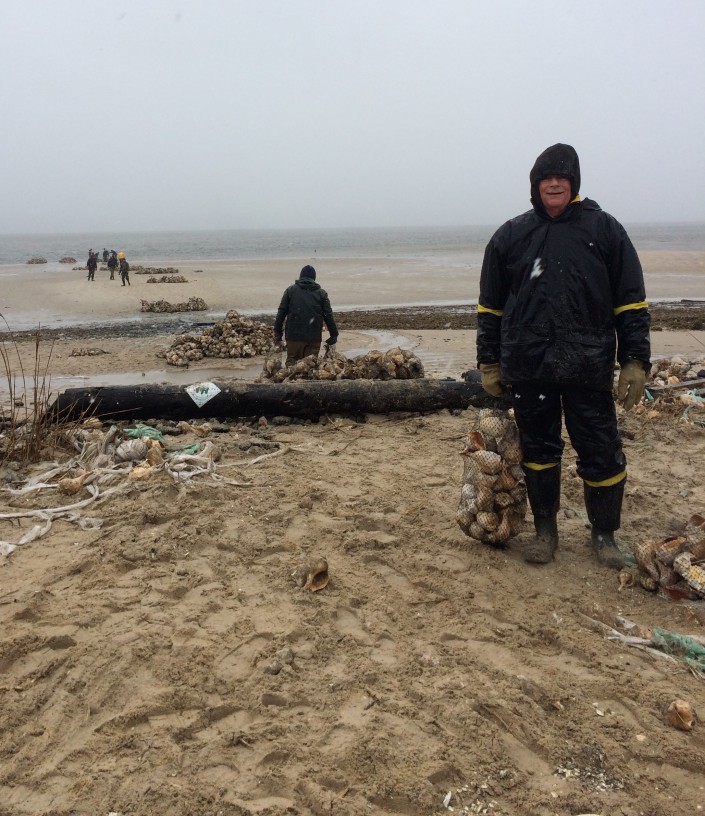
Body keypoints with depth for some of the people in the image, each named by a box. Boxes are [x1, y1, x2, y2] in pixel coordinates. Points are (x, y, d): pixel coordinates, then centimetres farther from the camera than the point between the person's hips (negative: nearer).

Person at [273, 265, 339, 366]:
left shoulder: (291, 290, 7)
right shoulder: (321, 293, 6)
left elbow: (281, 313, 5)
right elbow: (328, 316, 4)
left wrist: (277, 333, 9)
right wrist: (334, 335, 10)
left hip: (294, 336, 0)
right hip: (314, 338, 0)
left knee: (291, 363, 8)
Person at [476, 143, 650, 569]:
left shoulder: (605, 229, 2)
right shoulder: (511, 236, 7)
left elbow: (632, 304, 2)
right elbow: (490, 307, 11)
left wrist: (635, 361, -4)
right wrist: (490, 364, 8)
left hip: (588, 367, -1)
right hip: (528, 367, 2)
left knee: (601, 453, 4)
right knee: (538, 450, 10)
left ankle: (605, 534, 23)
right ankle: (545, 530, 26)